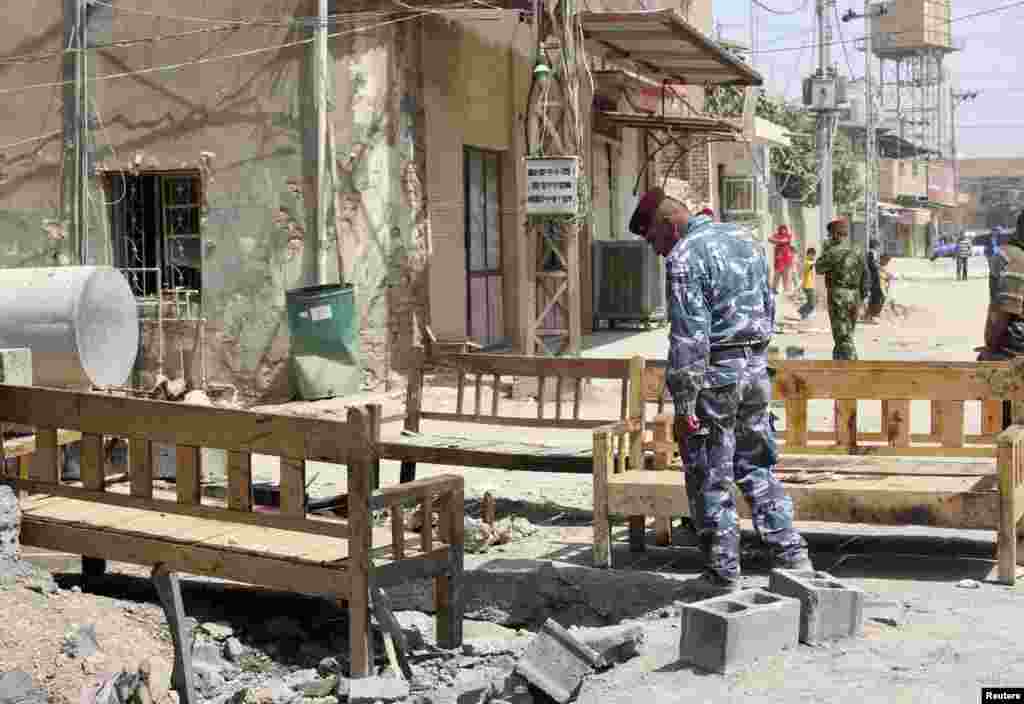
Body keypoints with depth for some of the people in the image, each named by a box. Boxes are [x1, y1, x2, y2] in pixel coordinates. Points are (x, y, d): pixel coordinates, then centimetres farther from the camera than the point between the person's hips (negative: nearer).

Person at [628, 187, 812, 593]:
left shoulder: (684, 257, -14)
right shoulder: (746, 244, 13)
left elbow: (688, 338, -19)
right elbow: (768, 312, 18)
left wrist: (683, 405, -17)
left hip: (715, 375, -8)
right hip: (756, 370, 8)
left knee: (710, 480, 3)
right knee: (757, 468, 17)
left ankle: (723, 572, 9)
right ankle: (791, 554, 14)